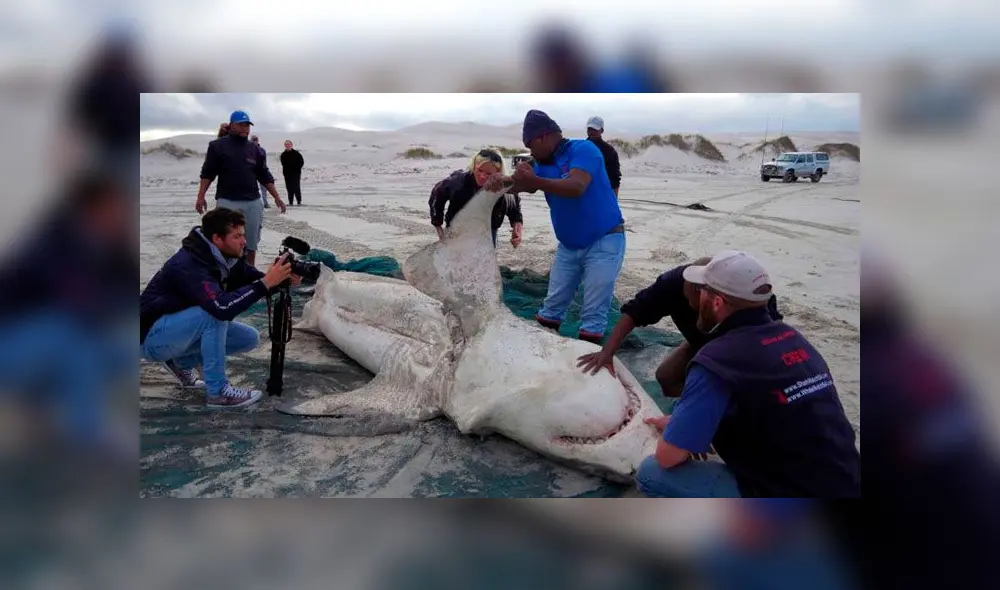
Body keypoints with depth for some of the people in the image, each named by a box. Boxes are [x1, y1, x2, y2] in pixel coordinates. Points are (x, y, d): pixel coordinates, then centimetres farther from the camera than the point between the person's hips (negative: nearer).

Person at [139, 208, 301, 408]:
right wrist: (266, 282, -42)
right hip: (154, 336, -8)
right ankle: (217, 391, -20)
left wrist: (283, 279, -25)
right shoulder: (188, 264, -31)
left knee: (249, 338, -2)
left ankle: (182, 362, 12)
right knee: (215, 312, -31)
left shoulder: (226, 258, -6)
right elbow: (222, 307, -43)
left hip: (184, 329, 8)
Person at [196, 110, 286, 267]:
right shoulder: (218, 146, 1)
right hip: (227, 202, -4)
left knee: (251, 242, 8)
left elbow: (265, 176, 14)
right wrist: (200, 197, -9)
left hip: (253, 203, 4)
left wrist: (277, 198, 7)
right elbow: (207, 173, 0)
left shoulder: (254, 150, 13)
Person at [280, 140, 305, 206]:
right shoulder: (283, 154, 9)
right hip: (287, 174, 4)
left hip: (296, 173, -4)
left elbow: (301, 162, 1)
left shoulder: (296, 153, -2)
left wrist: (297, 169, -6)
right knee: (289, 188, 4)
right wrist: (284, 171, 9)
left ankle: (299, 201, -3)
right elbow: (283, 164, 20)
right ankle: (290, 202, 9)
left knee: (296, 188, -7)